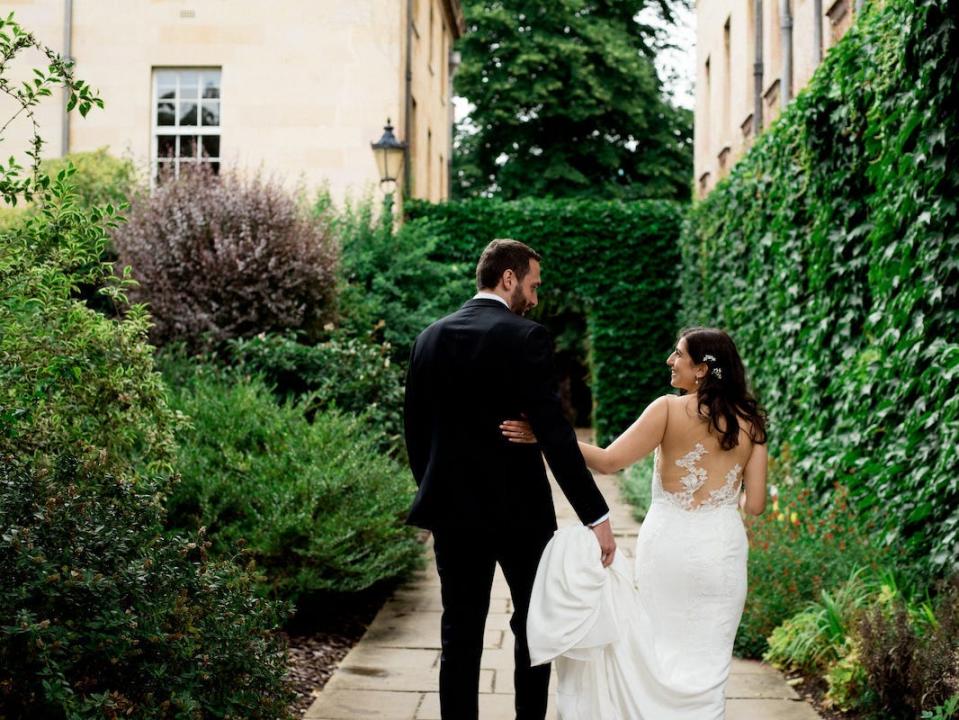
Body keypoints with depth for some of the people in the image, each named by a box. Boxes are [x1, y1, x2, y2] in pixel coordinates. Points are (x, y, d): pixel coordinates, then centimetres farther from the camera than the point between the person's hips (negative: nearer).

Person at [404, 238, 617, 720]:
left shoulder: (429, 338, 3)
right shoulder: (526, 337, -13)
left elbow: (415, 430, 8)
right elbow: (553, 433, -19)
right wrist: (596, 516, -16)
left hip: (452, 511, 4)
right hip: (520, 509, -4)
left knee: (461, 635, 9)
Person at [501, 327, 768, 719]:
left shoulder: (669, 409, -9)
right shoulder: (750, 423, 1)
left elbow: (608, 461, -13)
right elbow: (755, 504, 1)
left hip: (667, 543, -2)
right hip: (722, 548, 2)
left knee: (658, 646, 15)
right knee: (705, 659, 11)